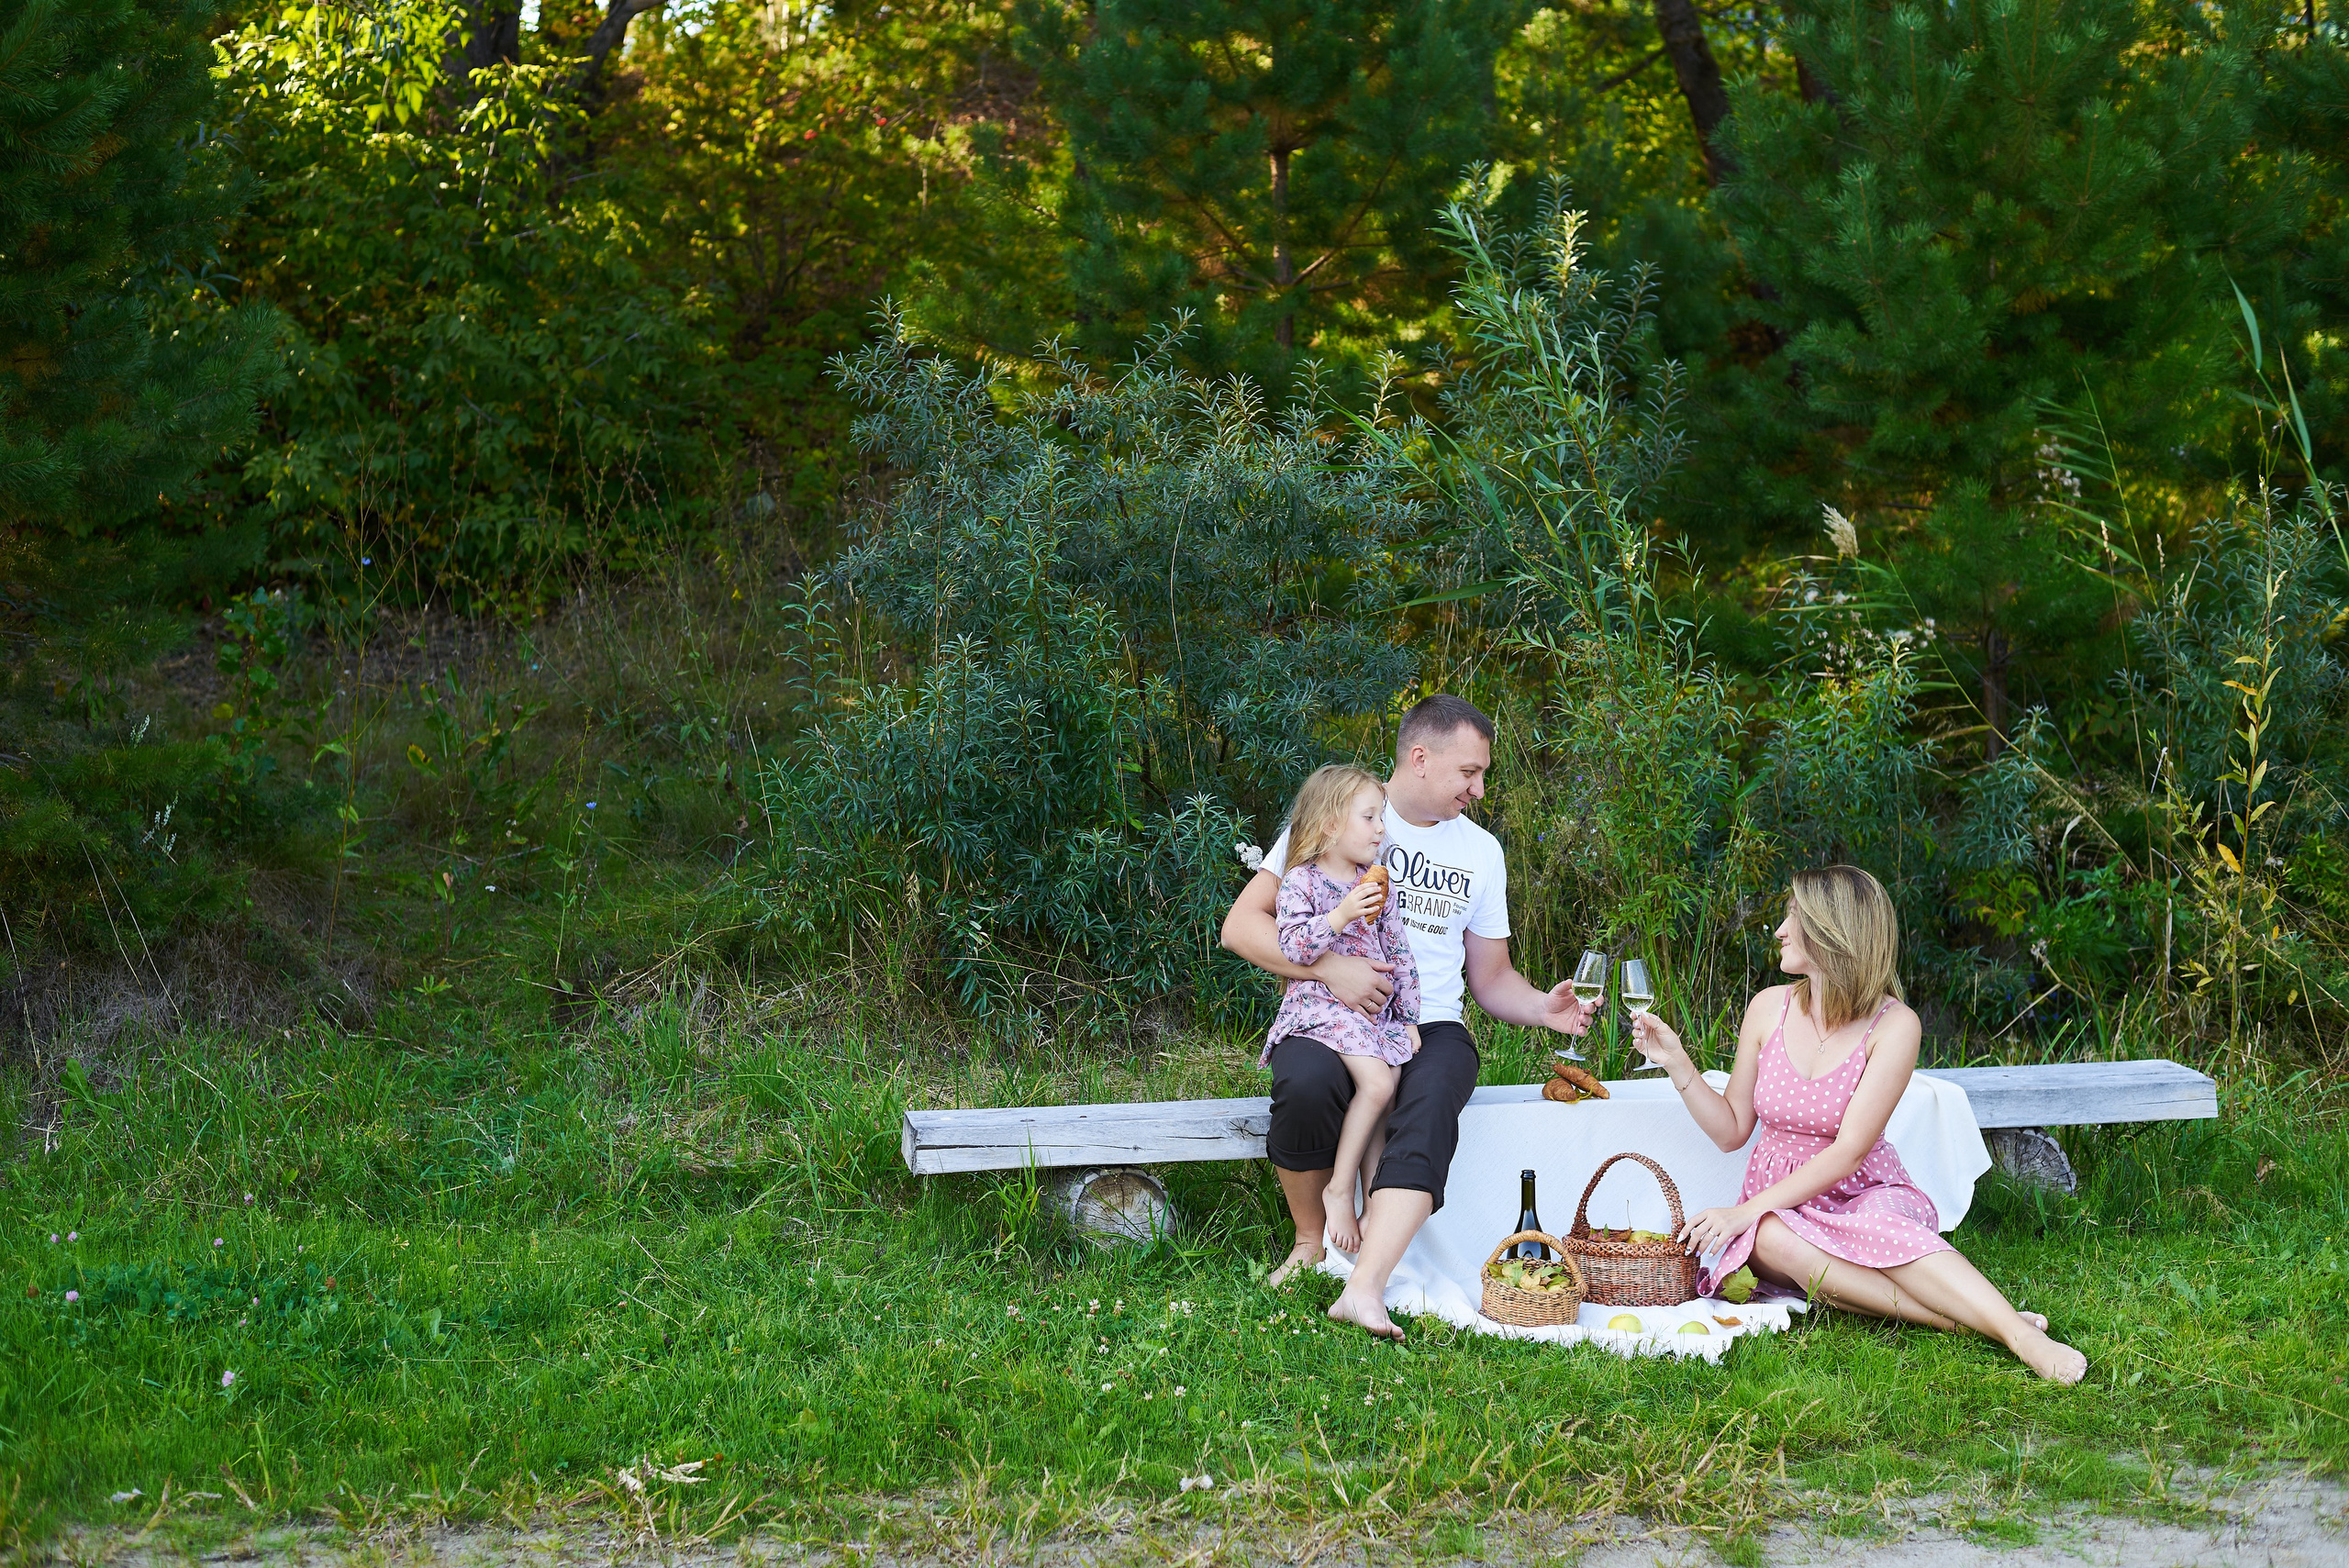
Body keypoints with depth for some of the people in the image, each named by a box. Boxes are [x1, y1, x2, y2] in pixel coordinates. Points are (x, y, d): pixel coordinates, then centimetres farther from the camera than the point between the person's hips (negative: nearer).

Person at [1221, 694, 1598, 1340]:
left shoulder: (1480, 850, 16)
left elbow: (1491, 977, 20)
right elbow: (1242, 925, -3)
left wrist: (1542, 1009, -2)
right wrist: (1329, 966, -18)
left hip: (1428, 1026, 2)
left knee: (1431, 1106, -34)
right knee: (1306, 1082, -37)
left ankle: (1364, 1288, -46)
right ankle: (1311, 1241, -10)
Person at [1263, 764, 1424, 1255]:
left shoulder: (1379, 886, 14)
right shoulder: (1300, 882, -3)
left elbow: (1400, 955, 15)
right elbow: (1294, 947, -15)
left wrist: (1409, 1019, 10)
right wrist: (1341, 915, -26)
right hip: (1323, 1005, -6)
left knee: (1383, 1093, -13)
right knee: (1376, 1082, -26)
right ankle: (1339, 1189, -14)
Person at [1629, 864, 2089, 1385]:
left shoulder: (1893, 1025, -10)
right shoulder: (1770, 1008, 2)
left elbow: (1847, 1152, -16)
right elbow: (1731, 1129, 10)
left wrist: (1746, 1211, -22)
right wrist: (1677, 1064, -4)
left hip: (1864, 1192, -2)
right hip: (1781, 1206, 2)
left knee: (1879, 1226, -39)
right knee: (1772, 1240, -35)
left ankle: (2019, 1334, -49)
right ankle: (1962, 1318, -38)